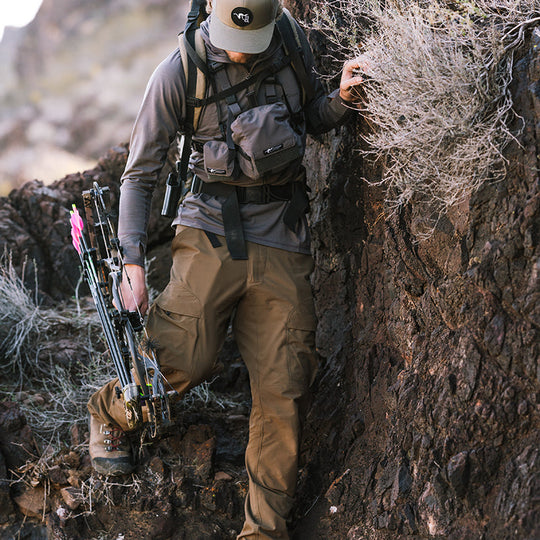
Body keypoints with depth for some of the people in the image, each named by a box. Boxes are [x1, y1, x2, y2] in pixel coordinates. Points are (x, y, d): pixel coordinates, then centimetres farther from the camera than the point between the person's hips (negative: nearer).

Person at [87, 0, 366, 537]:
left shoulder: (293, 46, 3)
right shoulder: (179, 71, -6)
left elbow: (314, 119, 21)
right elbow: (140, 173, -1)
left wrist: (342, 98, -2)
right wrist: (132, 260, -9)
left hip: (281, 239, 3)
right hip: (212, 230, -2)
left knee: (283, 391, -3)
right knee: (185, 359, -19)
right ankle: (110, 409, 15)